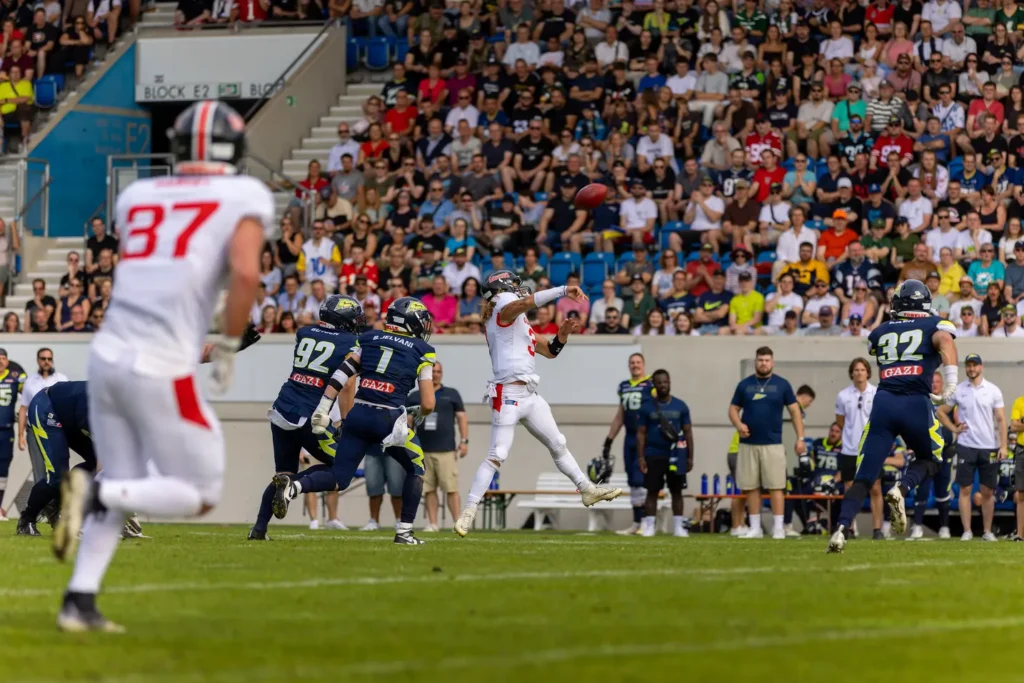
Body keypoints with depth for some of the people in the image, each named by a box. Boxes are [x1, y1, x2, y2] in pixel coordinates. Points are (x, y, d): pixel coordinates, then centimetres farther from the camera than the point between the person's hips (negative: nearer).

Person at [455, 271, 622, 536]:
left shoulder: (519, 322, 23)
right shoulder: (504, 310, -3)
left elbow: (550, 351, 25)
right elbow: (527, 302, -26)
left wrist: (563, 333, 6)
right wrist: (563, 291, -26)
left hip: (530, 395, 9)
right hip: (509, 394, -9)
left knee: (558, 445, 18)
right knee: (497, 455, -13)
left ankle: (588, 489, 28)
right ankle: (469, 511, -12)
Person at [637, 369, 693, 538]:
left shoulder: (680, 406, 6)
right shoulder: (647, 407, 3)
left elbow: (687, 432, 9)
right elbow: (641, 433, 4)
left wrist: (690, 457, 5)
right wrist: (641, 457, -4)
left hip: (675, 456, 1)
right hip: (653, 456, -1)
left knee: (677, 491, 3)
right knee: (652, 491, 0)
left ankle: (678, 527, 8)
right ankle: (649, 526, 3)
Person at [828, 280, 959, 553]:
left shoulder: (881, 331, 20)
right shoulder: (935, 325, 11)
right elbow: (945, 339, -11)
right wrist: (951, 382, -20)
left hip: (883, 403, 2)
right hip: (916, 404, -2)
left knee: (863, 477, 4)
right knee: (929, 459, 23)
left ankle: (841, 528, -16)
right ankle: (902, 489, -8)